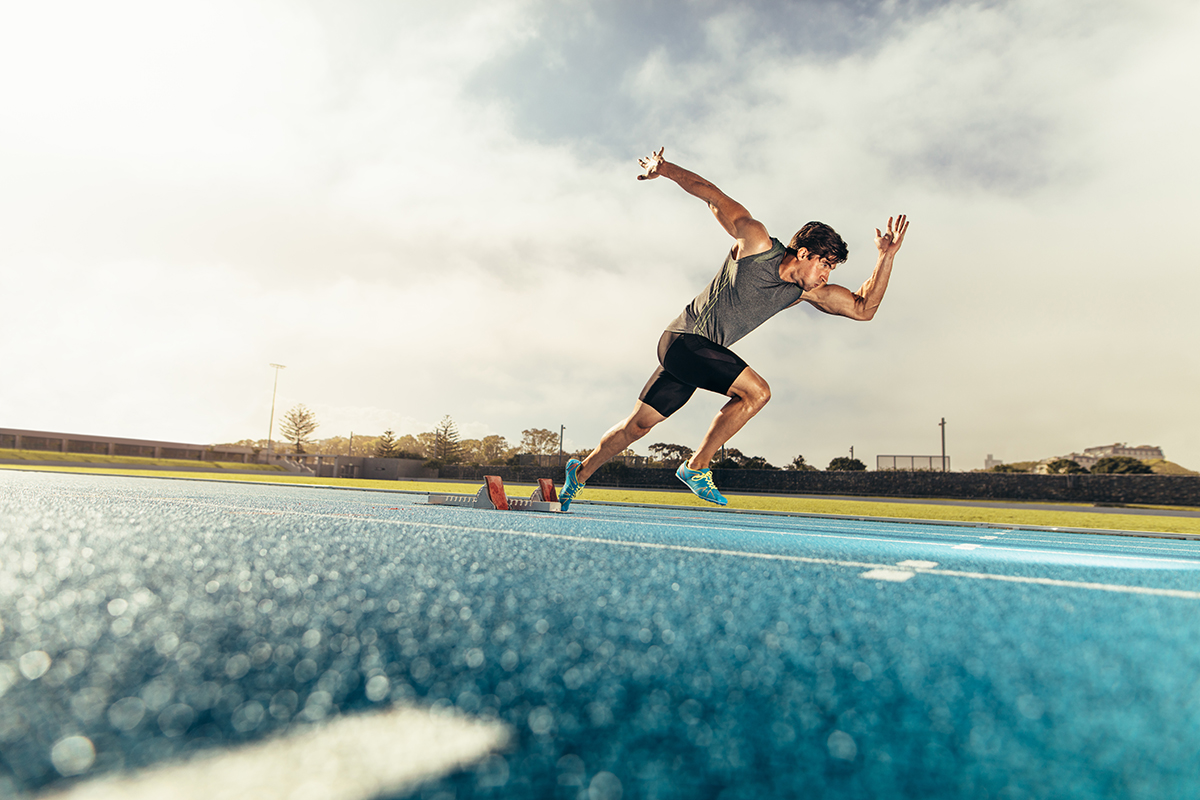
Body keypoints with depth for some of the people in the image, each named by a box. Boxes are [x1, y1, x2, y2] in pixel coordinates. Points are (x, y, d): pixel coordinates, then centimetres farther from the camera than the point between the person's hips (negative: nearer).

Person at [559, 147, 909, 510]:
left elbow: (863, 308, 4)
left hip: (705, 351, 7)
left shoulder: (806, 291, 4)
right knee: (757, 392, -19)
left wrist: (886, 257, -6)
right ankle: (696, 467, -7)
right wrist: (665, 169, -4)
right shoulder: (757, 242, -13)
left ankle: (581, 471, 27)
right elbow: (712, 194, -4)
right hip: (684, 339, -7)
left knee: (638, 425, 11)